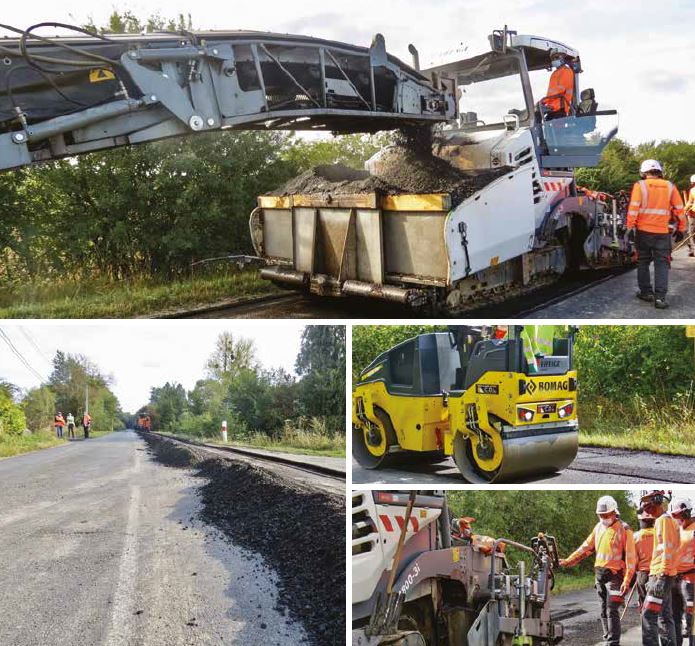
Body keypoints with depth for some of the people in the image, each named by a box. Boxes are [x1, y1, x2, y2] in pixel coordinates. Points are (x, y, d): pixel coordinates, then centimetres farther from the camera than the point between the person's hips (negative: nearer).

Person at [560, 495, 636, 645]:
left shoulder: (624, 530, -9)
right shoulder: (599, 527, 11)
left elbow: (630, 557, -12)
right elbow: (586, 547, 15)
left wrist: (627, 580, -19)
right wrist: (569, 560, 8)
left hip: (614, 575, -6)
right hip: (599, 574, 7)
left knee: (612, 611, -10)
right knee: (603, 611, 12)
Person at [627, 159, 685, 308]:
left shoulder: (640, 185, -1)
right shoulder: (670, 187, 5)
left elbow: (633, 208, -10)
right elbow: (679, 209, 5)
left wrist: (630, 226, -7)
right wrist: (680, 228, 12)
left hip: (643, 230, -1)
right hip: (663, 233, 1)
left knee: (643, 262, 14)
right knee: (662, 264, 2)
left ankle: (646, 292, 18)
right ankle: (660, 297, -8)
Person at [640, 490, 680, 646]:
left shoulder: (664, 520, -10)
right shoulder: (664, 520, 19)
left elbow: (668, 548, -18)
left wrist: (663, 572, -21)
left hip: (661, 575, -10)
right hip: (660, 574, 10)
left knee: (649, 614, -13)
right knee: (665, 615, 12)